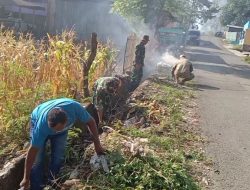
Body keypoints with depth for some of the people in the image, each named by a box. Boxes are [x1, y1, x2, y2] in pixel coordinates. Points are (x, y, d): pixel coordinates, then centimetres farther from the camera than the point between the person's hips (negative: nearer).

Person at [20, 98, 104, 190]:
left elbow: (91, 122, -22)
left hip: (60, 123, 2)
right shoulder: (42, 124, -43)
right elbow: (33, 151, -33)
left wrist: (97, 145, -18)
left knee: (58, 158, -5)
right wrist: (26, 179, -25)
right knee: (37, 160, -13)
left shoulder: (75, 108, -41)